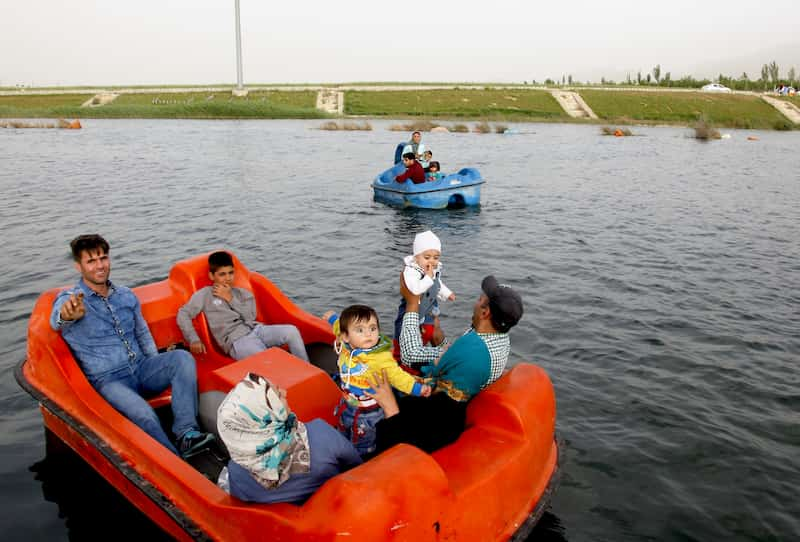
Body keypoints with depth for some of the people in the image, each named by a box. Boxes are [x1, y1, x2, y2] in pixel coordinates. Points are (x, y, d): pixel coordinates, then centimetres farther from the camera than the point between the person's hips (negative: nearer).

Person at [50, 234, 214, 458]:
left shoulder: (127, 296, 12)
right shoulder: (69, 300, -4)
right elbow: (56, 321, -29)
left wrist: (159, 369, 11)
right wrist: (67, 315, -55)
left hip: (142, 369, 5)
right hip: (108, 380, -5)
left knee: (182, 357, -24)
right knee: (145, 416, -34)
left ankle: (186, 434, -31)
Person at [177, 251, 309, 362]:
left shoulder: (241, 292, 20)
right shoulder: (206, 294, 9)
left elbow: (251, 316, 6)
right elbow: (183, 314, 2)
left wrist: (230, 298, 1)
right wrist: (194, 340, -10)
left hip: (255, 330, 5)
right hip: (236, 340, -5)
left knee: (291, 330, -24)